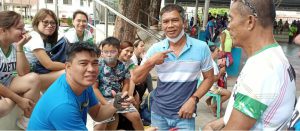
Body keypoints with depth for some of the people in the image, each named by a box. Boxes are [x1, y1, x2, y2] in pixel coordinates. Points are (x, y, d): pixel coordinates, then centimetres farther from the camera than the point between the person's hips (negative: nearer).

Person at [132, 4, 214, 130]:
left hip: (184, 114, -2)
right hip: (158, 113, 2)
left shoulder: (201, 47, -9)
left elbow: (209, 78, 0)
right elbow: (136, 79, -3)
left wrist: (193, 99, -12)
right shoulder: (155, 49, -4)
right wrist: (150, 62, -18)